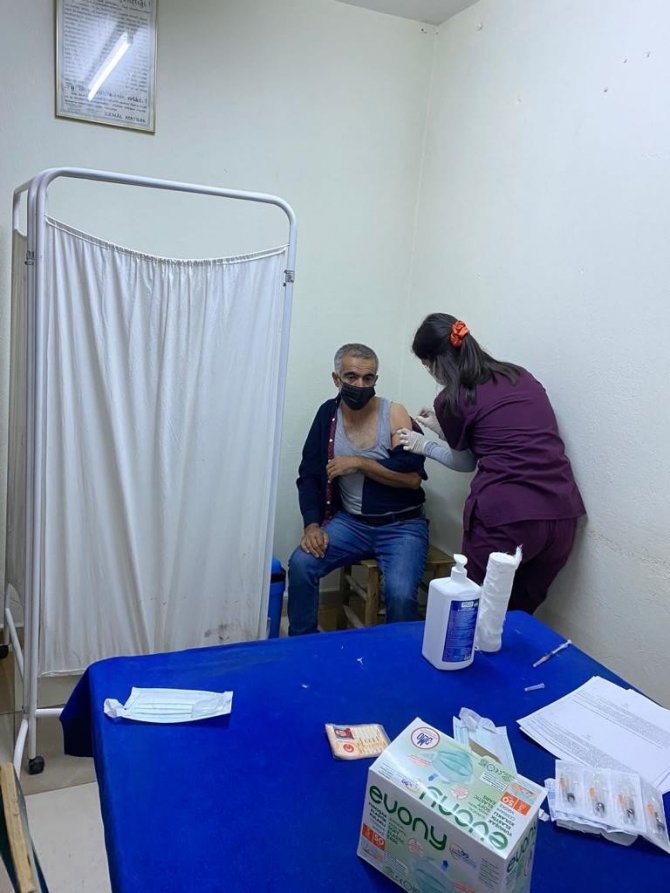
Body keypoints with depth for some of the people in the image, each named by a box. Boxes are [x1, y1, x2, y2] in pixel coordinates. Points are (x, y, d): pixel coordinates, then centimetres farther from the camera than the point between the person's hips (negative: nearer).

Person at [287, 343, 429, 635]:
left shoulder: (394, 414, -8)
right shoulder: (328, 414, 3)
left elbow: (413, 477, -15)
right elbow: (310, 477, 2)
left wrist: (359, 463, -18)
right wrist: (312, 525, -12)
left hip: (401, 525, -3)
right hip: (350, 521, 3)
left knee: (400, 593, -27)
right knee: (301, 564, -20)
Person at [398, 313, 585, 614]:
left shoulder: (452, 400, 0)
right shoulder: (520, 376, 16)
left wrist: (425, 447, 31)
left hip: (505, 518, -6)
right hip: (562, 516, 6)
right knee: (518, 615, 21)